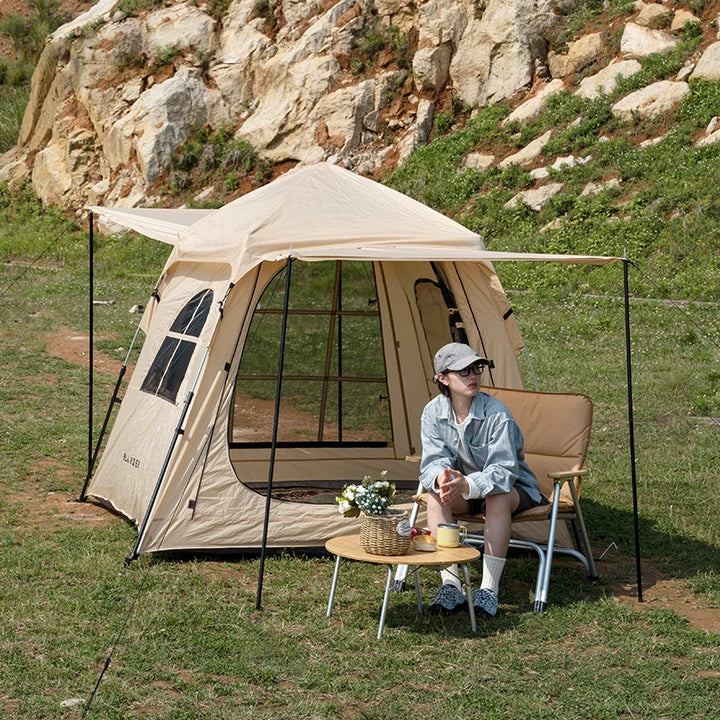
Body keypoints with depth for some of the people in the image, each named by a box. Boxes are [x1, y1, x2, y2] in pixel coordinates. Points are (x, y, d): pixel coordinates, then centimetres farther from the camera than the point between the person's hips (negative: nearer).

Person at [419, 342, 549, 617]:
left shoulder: (497, 414, -25)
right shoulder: (433, 412, -12)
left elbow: (502, 471, -29)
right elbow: (433, 461, -15)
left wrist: (466, 485, -48)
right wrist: (441, 477, -41)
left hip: (512, 487, -3)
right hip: (463, 491, 3)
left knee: (497, 498, -36)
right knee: (436, 495, -27)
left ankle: (489, 589, -32)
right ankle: (451, 585, -27)